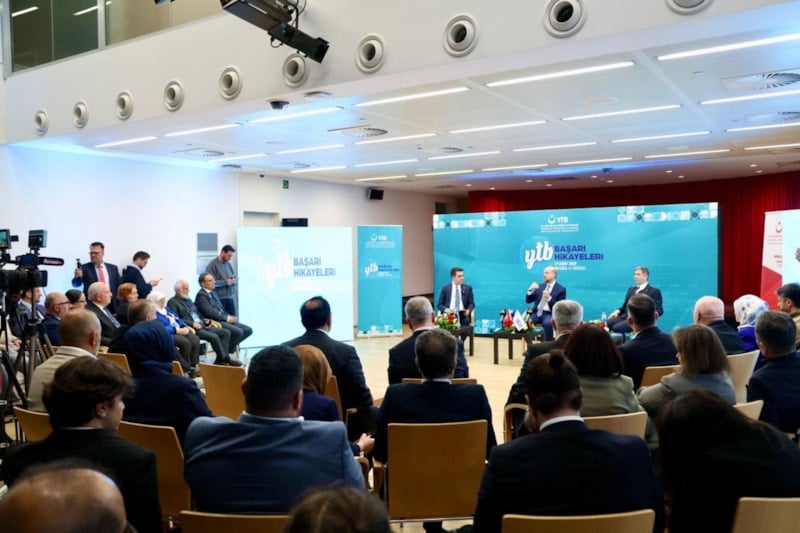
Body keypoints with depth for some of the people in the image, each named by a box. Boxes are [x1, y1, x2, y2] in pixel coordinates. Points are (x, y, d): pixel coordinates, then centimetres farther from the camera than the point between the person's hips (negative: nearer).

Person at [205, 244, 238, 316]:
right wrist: (225, 282, -17)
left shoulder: (229, 264, 12)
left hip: (230, 297, 6)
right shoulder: (212, 265, -7)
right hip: (219, 299, -6)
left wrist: (233, 281, -4)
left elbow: (234, 278, 19)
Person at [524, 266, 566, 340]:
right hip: (537, 312, 4)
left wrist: (549, 298, -18)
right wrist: (530, 290, -4)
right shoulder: (540, 287, 17)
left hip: (550, 314, -4)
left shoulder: (561, 289, 3)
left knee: (547, 323, -37)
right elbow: (528, 301, 15)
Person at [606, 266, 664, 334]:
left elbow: (659, 310, -1)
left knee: (617, 327, -33)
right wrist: (618, 311, 3)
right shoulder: (631, 289, 28)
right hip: (624, 316, 6)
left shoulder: (654, 292, 7)